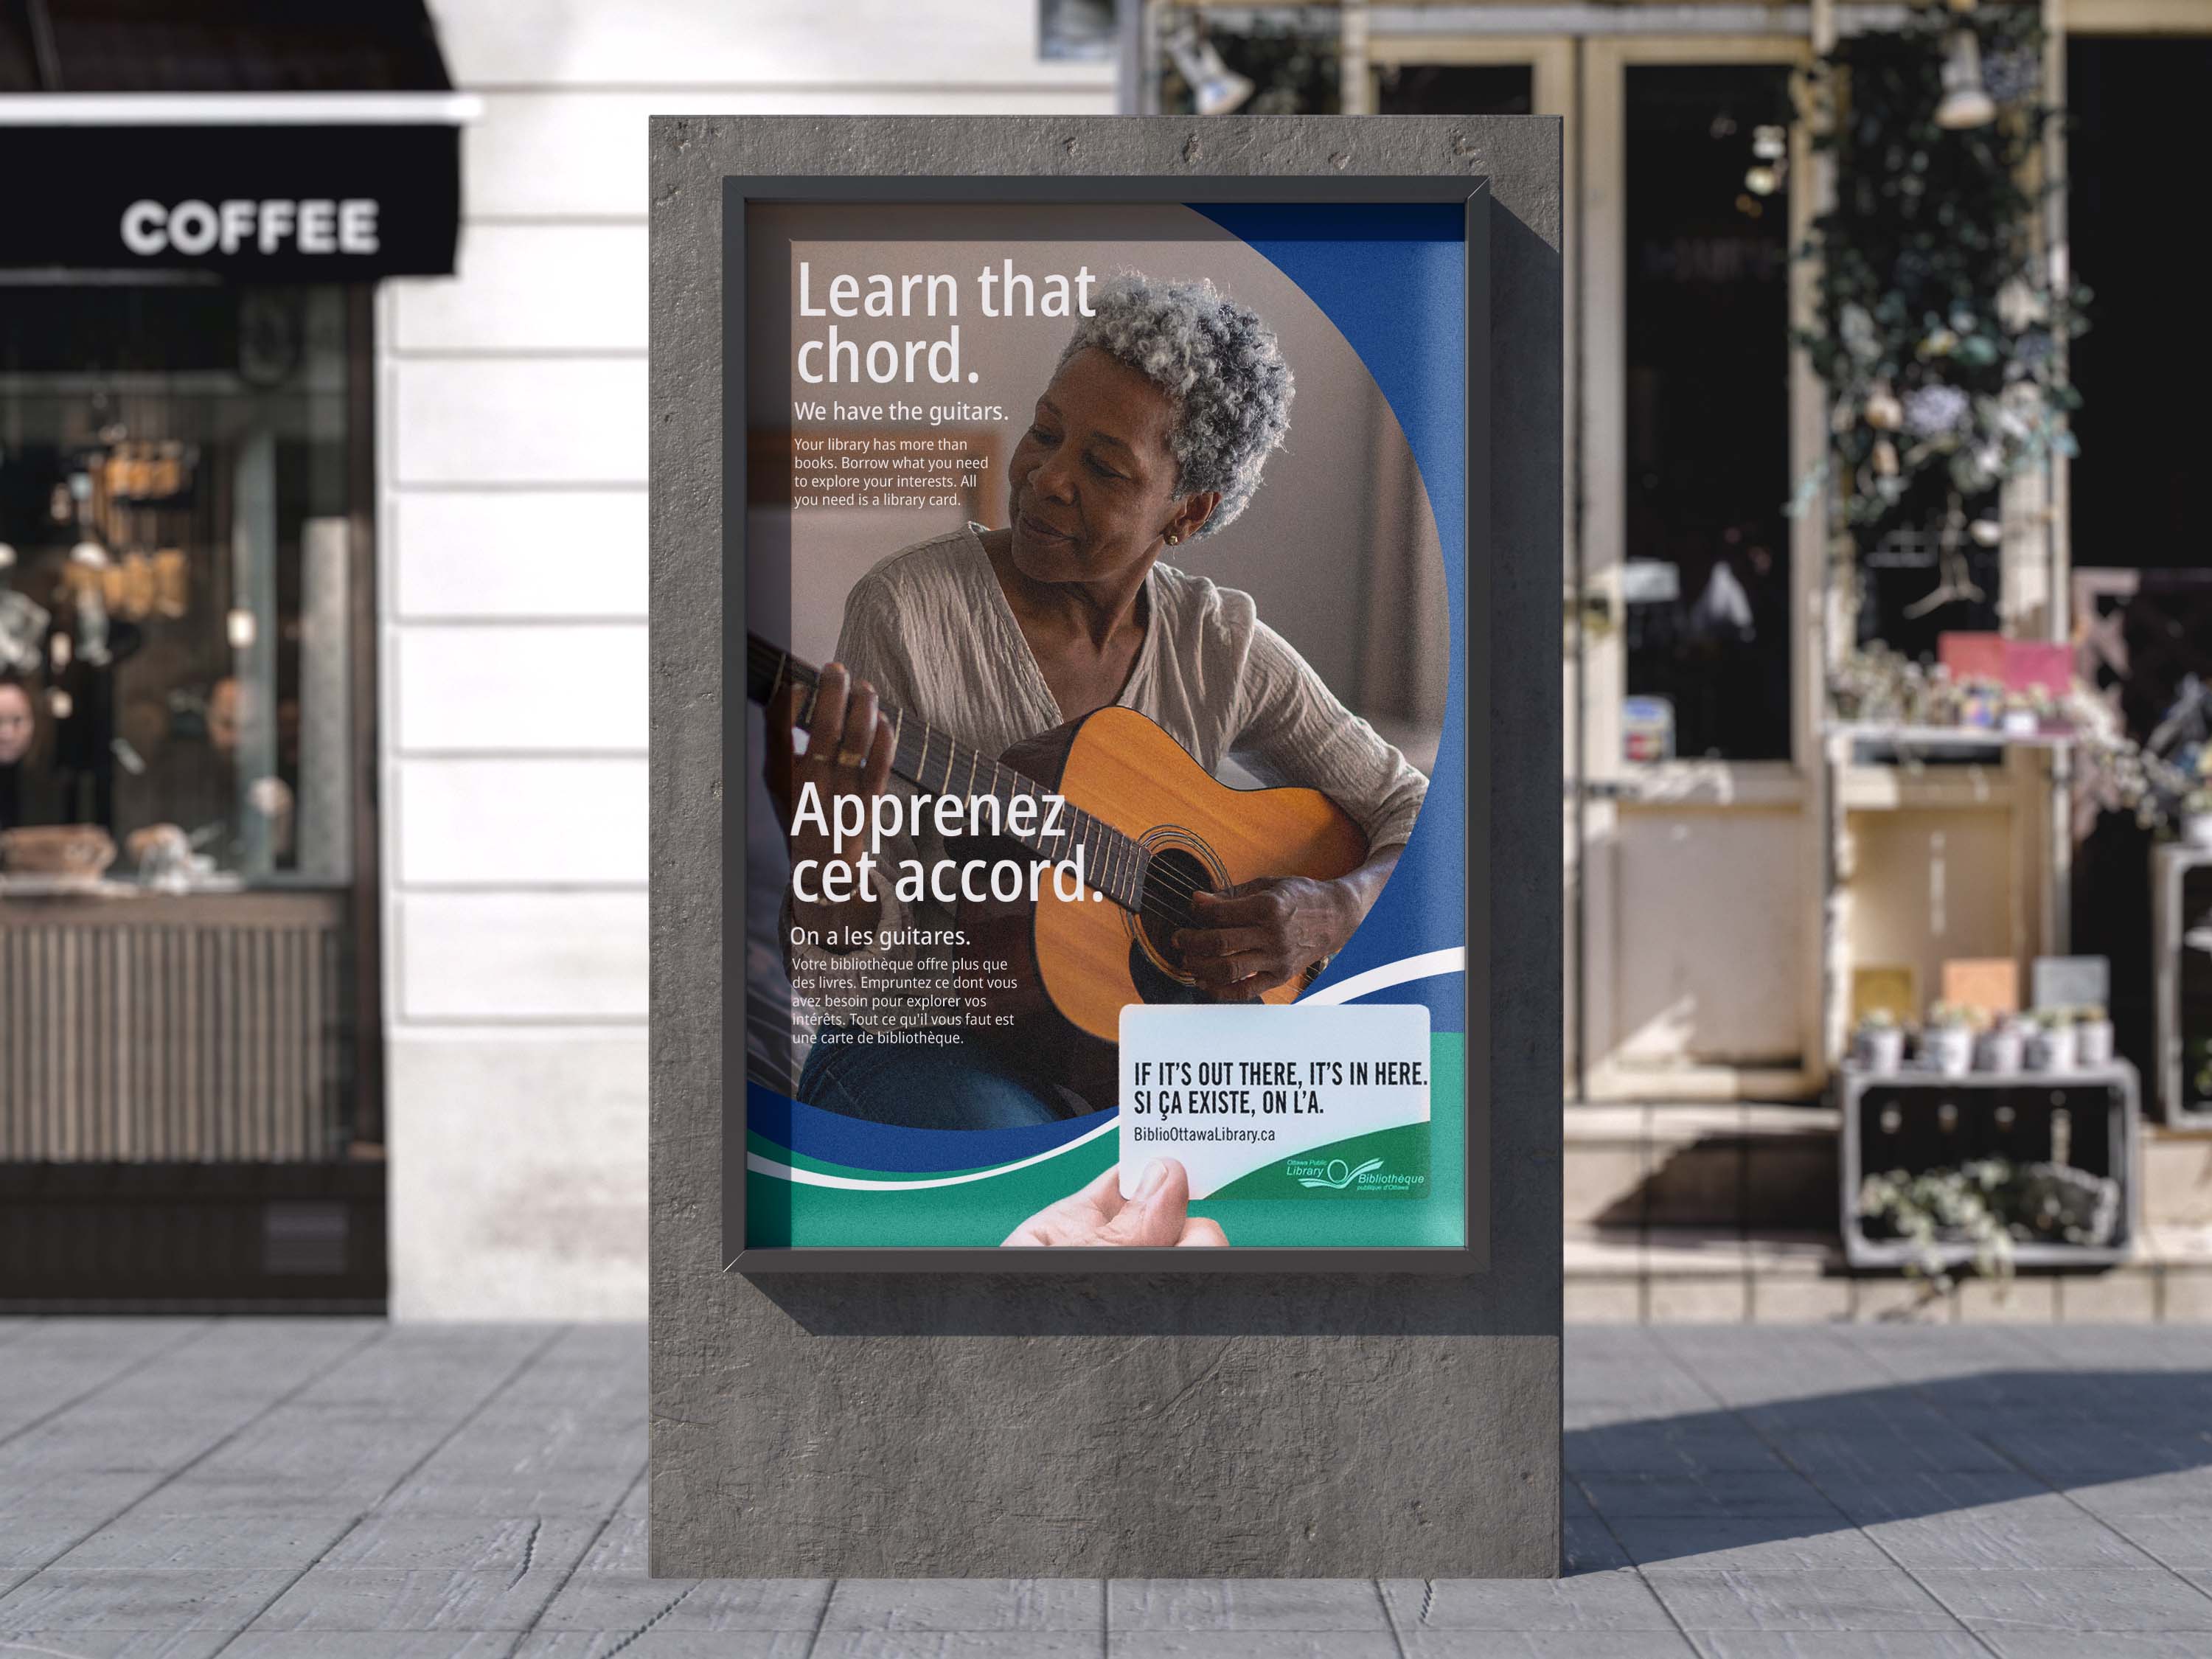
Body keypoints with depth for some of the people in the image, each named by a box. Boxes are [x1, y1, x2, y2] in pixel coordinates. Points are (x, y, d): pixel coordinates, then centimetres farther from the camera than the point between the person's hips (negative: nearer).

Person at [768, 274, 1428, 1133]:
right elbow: (845, 969, -13)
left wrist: (1336, 914, -10)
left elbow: (1416, 812, 11)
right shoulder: (911, 607, -12)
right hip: (925, 1038, -4)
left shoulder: (1222, 646, 2)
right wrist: (828, 876, -37)